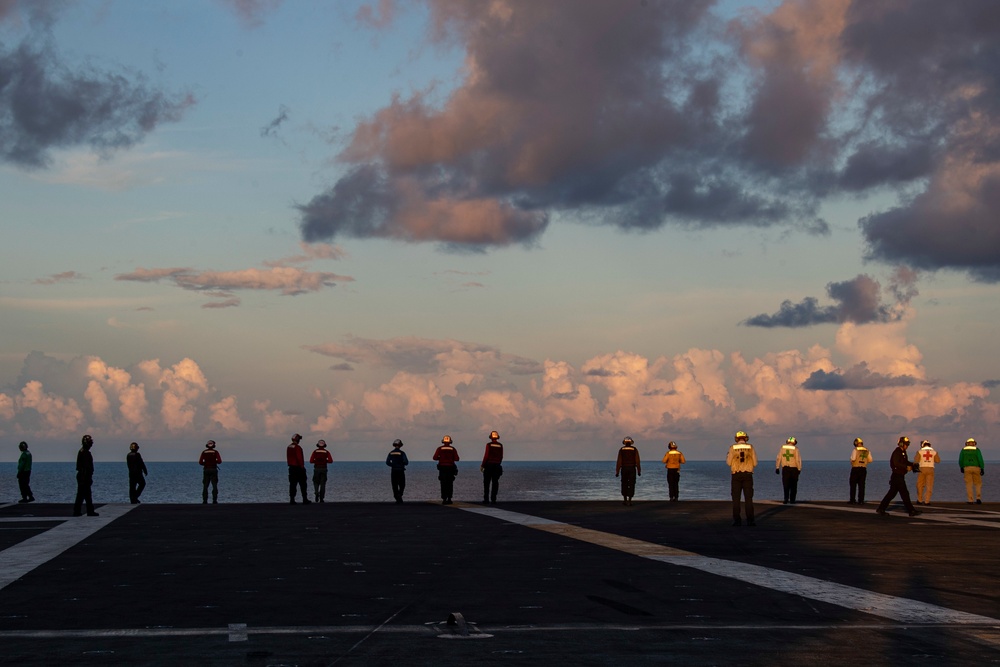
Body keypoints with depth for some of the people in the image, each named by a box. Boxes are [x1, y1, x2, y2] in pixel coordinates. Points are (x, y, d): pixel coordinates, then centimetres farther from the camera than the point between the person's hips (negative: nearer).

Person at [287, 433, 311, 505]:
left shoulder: (288, 447, 9)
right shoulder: (297, 448, -17)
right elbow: (299, 459, -19)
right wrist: (302, 466, -12)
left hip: (291, 468, 8)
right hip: (298, 468, -7)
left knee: (292, 484, 6)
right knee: (303, 484, 0)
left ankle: (292, 500, 2)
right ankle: (305, 500, 1)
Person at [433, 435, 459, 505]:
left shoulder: (440, 449, 0)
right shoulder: (453, 449, 2)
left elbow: (434, 458, -8)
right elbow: (457, 459, -6)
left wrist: (440, 458, 12)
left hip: (442, 468, -1)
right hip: (450, 468, 1)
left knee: (443, 484, 1)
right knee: (450, 484, 9)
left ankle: (444, 499, -6)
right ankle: (449, 499, 7)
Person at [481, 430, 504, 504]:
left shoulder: (489, 445, -6)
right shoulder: (500, 445, 5)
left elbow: (486, 456, -11)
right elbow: (501, 456, 7)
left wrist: (482, 465, -3)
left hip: (489, 465, -3)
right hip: (497, 466, 3)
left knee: (486, 483, 1)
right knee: (495, 483, 3)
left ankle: (486, 499, -5)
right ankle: (493, 499, -1)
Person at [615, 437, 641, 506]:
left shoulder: (621, 450, 1)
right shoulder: (634, 450, 0)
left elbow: (619, 461, -4)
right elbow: (637, 461, -4)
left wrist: (617, 471, -3)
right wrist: (639, 471, 1)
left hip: (624, 469, 1)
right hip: (632, 469, -1)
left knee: (624, 485, 13)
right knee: (631, 485, 1)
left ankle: (625, 500, 15)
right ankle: (629, 500, -6)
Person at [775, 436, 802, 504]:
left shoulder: (783, 448, 3)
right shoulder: (795, 449, -5)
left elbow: (778, 458, 2)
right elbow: (798, 460, -9)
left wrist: (777, 467, 6)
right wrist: (799, 469, -1)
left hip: (785, 469, 1)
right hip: (794, 469, -1)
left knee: (786, 485, 2)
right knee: (793, 485, 11)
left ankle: (786, 498, -17)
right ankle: (792, 499, 13)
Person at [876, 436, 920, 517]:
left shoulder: (903, 452, 17)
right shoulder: (897, 452, -14)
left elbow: (905, 462, 26)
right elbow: (896, 463, -25)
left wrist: (912, 465, 9)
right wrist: (906, 467, -30)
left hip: (900, 476, 10)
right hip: (897, 476, -10)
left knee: (892, 493, 11)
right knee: (904, 493, -7)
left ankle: (880, 509, 14)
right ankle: (911, 511, -4)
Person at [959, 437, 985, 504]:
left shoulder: (963, 450, 3)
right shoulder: (976, 450, -2)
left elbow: (961, 460, 0)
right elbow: (980, 459, -11)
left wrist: (961, 467, 14)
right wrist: (982, 469, -10)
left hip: (967, 468, 1)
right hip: (976, 468, -1)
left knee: (969, 485, 3)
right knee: (978, 484, 12)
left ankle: (970, 501, -3)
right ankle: (978, 498, -2)